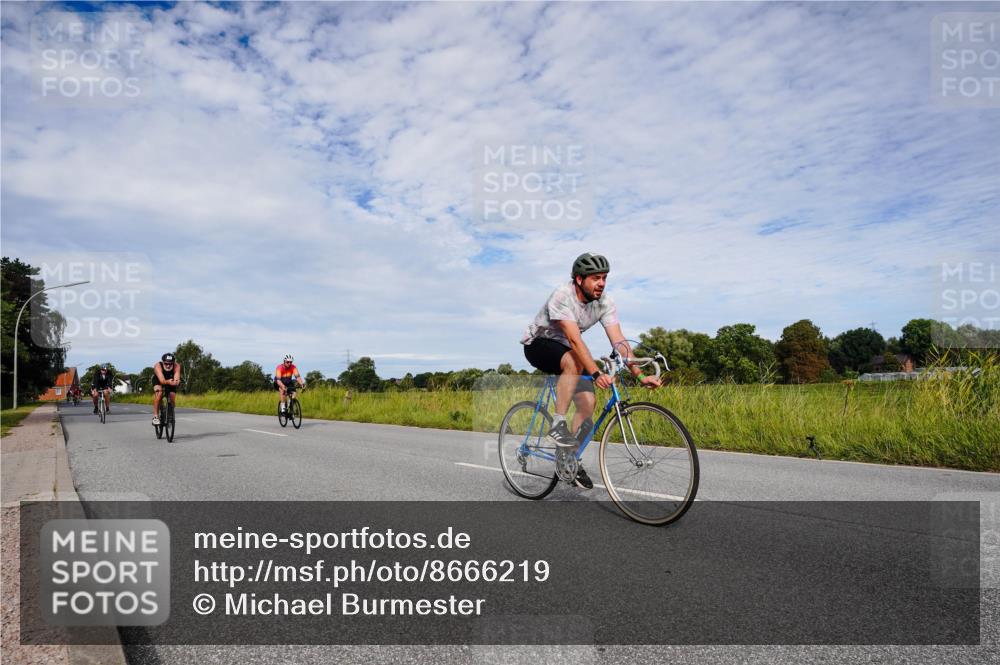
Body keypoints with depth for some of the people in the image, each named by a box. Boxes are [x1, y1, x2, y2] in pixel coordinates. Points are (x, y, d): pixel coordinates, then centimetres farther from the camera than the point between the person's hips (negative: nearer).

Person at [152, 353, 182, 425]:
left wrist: (176, 382, -69)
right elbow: (162, 380, -50)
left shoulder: (176, 366, -32)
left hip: (170, 381, 2)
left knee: (172, 396, -17)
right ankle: (155, 416, -24)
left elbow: (177, 378, -46)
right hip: (158, 381, -2)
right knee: (159, 392, -31)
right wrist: (168, 382, -71)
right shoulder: (158, 366, -36)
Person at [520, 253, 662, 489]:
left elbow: (619, 342, -18)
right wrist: (596, 374, -50)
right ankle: (558, 424, -28)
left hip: (567, 351, 6)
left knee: (588, 401, -9)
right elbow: (574, 339, -40)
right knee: (575, 361, -37)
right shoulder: (562, 296, -30)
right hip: (538, 344, -6)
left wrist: (639, 375, -30)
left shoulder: (605, 303, -13)